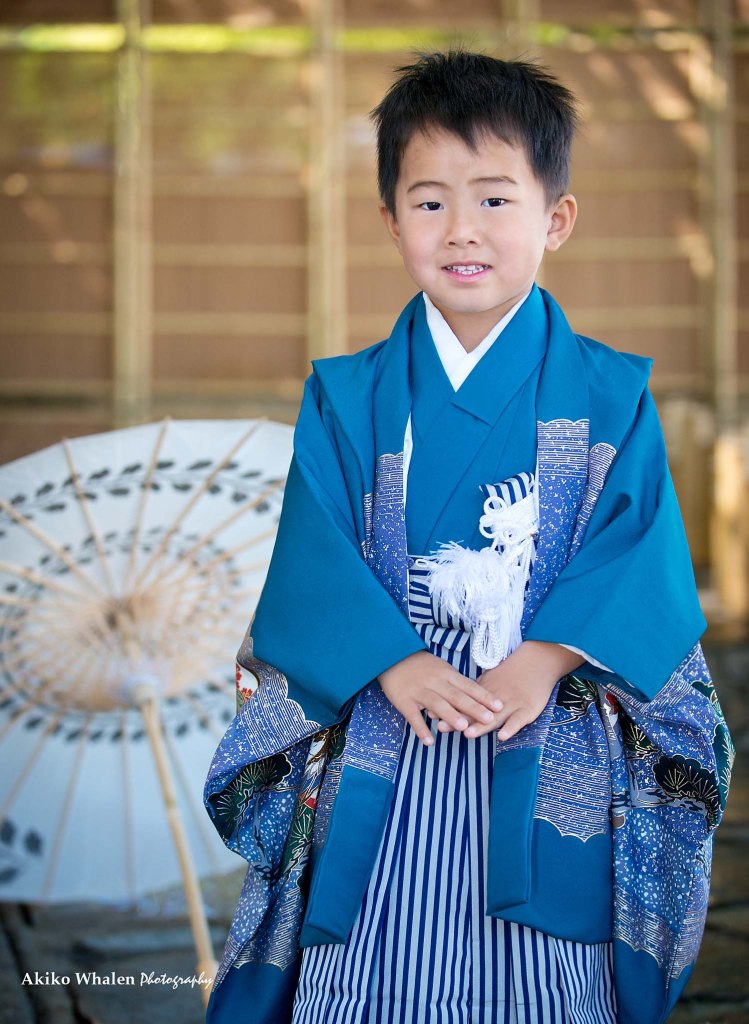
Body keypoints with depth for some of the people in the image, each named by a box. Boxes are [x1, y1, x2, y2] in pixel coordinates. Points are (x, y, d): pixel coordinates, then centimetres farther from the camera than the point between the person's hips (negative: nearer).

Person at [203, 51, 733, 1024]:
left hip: (551, 755, -1)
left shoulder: (610, 396, 1)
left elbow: (640, 548, -7)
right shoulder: (348, 397, 4)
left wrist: (543, 659, -21)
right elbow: (316, 556, -3)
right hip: (382, 739, 1)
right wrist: (397, 663, -19)